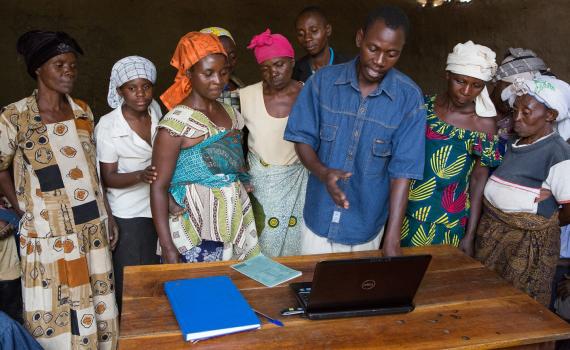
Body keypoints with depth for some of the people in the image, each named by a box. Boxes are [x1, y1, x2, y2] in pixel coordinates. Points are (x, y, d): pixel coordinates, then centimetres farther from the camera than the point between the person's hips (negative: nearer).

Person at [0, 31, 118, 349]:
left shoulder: (83, 111, 6)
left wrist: (107, 216, 11)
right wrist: (26, 205, -6)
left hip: (93, 228, 4)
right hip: (50, 234, -4)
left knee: (100, 311, 12)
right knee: (58, 321, 5)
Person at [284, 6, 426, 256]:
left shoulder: (409, 98, -13)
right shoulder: (324, 80, -9)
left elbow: (402, 170, -14)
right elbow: (302, 138, -3)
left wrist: (392, 239, -20)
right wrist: (322, 172, -24)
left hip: (366, 224, -1)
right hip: (319, 217, 1)